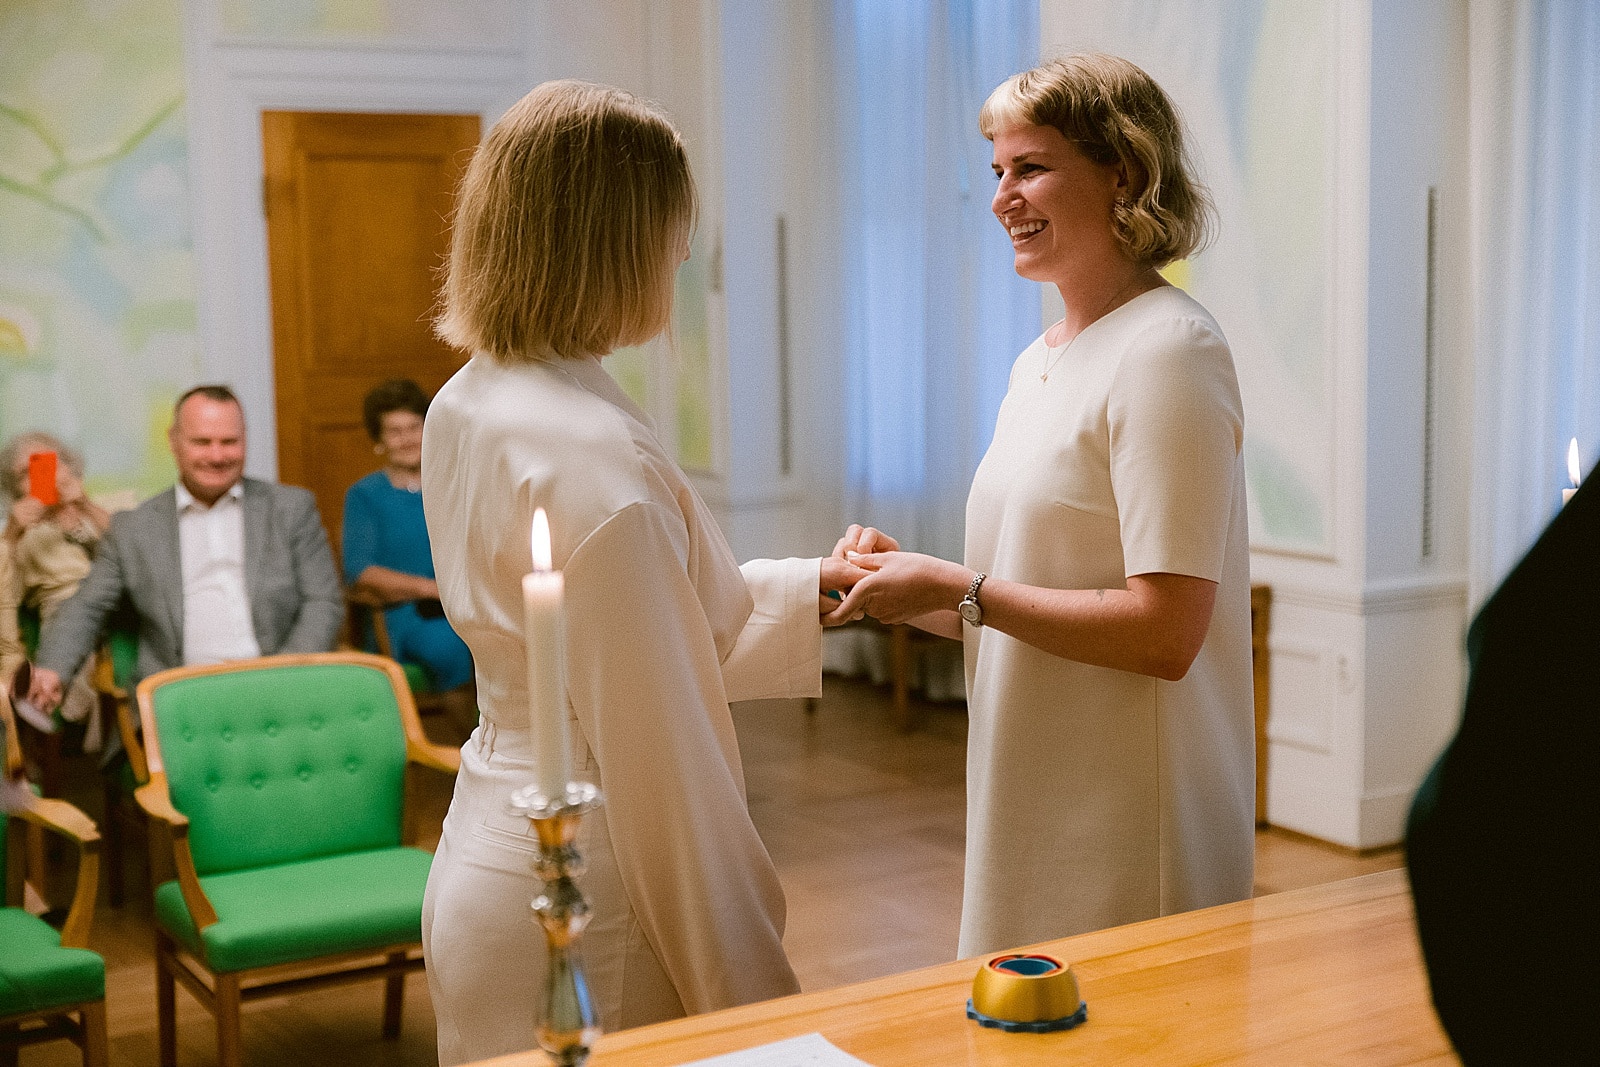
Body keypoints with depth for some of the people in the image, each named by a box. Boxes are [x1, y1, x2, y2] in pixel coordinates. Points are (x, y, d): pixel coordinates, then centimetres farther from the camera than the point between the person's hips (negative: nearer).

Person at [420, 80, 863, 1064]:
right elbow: (657, 749, -23)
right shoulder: (596, 455, -24)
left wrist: (807, 588, 20)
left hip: (484, 863, 9)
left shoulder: (464, 409, 4)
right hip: (583, 907, -9)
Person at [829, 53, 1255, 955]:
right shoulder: (1039, 364, 13)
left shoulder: (1166, 351, -15)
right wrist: (915, 582, 1)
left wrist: (961, 588, -16)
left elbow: (1165, 632, -21)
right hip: (1036, 807, 8)